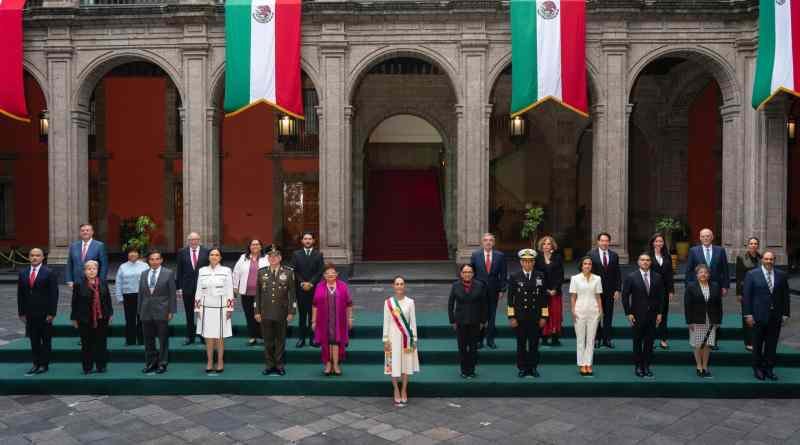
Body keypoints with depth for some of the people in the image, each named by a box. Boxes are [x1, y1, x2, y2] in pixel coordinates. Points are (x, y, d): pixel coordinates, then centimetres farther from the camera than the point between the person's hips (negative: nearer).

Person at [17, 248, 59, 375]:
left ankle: (44, 364, 12)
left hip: (44, 313, -4)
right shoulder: (23, 273, 8)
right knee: (34, 340, 8)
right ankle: (36, 364, 16)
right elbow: (20, 294, 10)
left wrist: (51, 313, -12)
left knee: (46, 340, 4)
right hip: (30, 313, 4)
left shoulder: (49, 273, -6)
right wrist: (21, 312, 5)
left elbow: (54, 294, -8)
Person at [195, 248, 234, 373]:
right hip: (206, 308, 2)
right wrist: (197, 308, 6)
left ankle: (220, 362, 16)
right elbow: (199, 291, 9)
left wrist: (229, 309, -4)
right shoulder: (202, 271, 6)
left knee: (220, 337, 4)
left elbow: (230, 291, -1)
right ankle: (209, 362, 17)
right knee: (208, 336, 6)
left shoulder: (226, 271, -1)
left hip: (221, 308, -2)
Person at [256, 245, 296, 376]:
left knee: (280, 340, 7)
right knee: (267, 340, 7)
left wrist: (291, 311, -4)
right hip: (266, 313, 1)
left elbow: (292, 293, 0)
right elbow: (258, 293, 7)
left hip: (281, 313, -1)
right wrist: (257, 311, 3)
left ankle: (280, 365, 17)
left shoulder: (288, 272, 0)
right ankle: (269, 365, 18)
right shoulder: (261, 272, 5)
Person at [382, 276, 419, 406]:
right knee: (394, 364, 1)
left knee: (406, 364, 5)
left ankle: (404, 391, 20)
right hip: (393, 336, -1)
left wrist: (414, 339, 1)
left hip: (407, 337, 1)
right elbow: (386, 322, 1)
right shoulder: (388, 302, -1)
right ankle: (396, 392, 15)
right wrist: (385, 339, -2)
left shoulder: (410, 302, 1)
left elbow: (413, 321, 3)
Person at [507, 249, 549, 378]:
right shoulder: (514, 277, 0)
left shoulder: (541, 276, 4)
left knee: (534, 344, 6)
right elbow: (510, 299, 0)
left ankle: (533, 367, 17)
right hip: (520, 317, -1)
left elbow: (544, 297, 4)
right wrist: (511, 317, -5)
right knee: (521, 344, 6)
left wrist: (544, 316, 0)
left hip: (536, 317, 1)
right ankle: (522, 368, 15)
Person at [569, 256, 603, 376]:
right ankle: (582, 364, 10)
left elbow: (598, 296, 7)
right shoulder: (575, 278, 0)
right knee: (580, 338, 3)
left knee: (591, 339, 5)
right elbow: (573, 297, 1)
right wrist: (573, 311, -5)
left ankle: (588, 364, 11)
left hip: (593, 311, 2)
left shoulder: (597, 279, 4)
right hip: (580, 311, -1)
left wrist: (600, 311, 2)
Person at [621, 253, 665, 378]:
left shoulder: (657, 277, 4)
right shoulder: (631, 277, -4)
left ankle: (647, 366, 17)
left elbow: (661, 296, 7)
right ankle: (639, 366, 16)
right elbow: (625, 296, -3)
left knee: (649, 341, 6)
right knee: (638, 341, 6)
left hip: (652, 315, 2)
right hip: (637, 315, -2)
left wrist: (660, 313, 2)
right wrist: (628, 313, -7)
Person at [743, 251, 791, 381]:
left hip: (776, 316, 2)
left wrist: (785, 314, 3)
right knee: (757, 344, 8)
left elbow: (785, 295, 7)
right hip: (759, 316, -2)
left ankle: (769, 369, 20)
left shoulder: (781, 275, 4)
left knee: (772, 344, 8)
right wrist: (748, 314, -9)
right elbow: (746, 295, -5)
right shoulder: (752, 274, -4)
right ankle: (758, 368, 21)